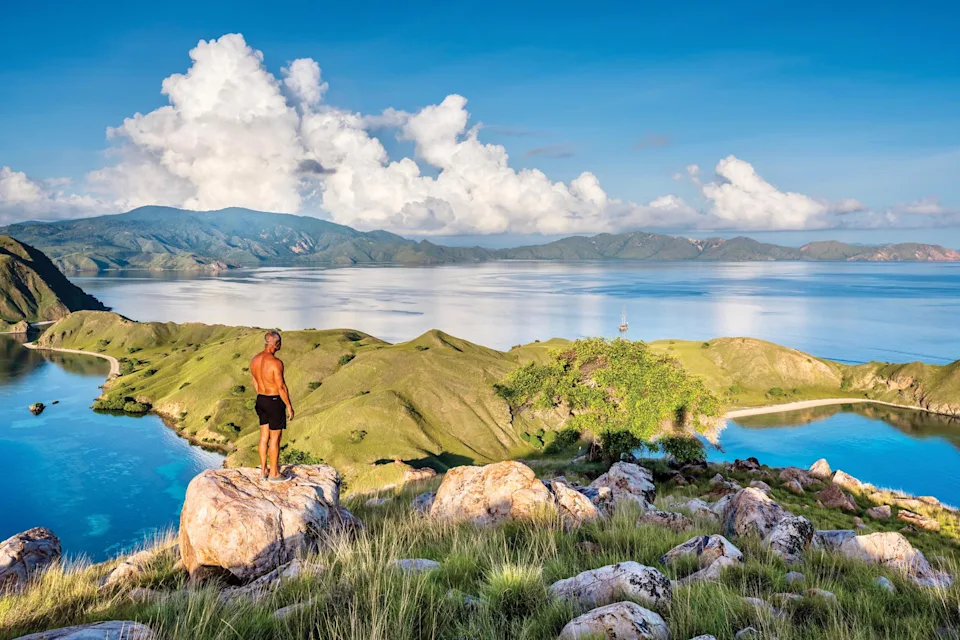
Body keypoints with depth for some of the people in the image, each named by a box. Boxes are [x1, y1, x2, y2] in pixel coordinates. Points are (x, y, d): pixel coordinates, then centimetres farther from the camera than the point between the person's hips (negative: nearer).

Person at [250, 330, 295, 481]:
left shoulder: (254, 360, 3)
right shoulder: (276, 362, -22)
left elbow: (255, 383, 12)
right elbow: (281, 387, -20)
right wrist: (289, 406, -10)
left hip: (261, 400, 8)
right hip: (275, 401, -8)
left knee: (264, 436, 15)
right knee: (275, 439, 3)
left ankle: (263, 470, 23)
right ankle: (274, 474, 12)